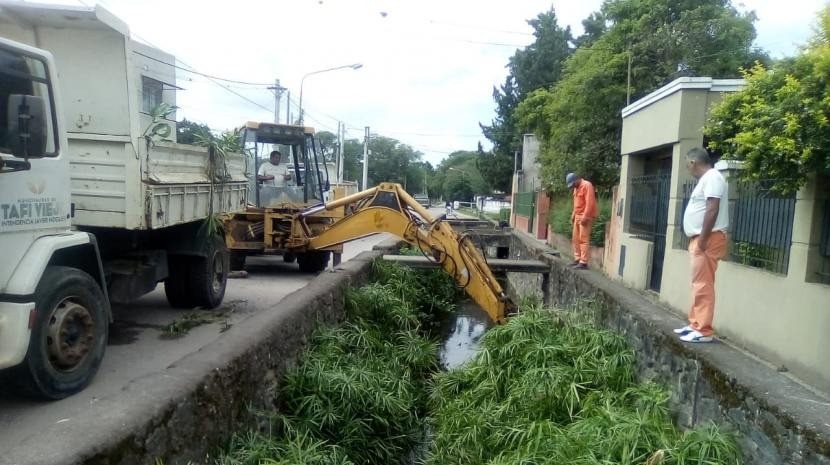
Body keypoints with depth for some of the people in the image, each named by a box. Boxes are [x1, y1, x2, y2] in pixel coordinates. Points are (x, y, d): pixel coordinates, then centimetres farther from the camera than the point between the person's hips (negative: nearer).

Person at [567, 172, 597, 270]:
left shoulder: (587, 185, -14)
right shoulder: (576, 187, 15)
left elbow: (590, 203, -20)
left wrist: (585, 217, -24)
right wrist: (573, 215, 17)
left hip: (585, 217, -9)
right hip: (578, 216, 10)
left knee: (583, 239, -11)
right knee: (576, 239, 11)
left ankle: (583, 262, -11)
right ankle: (577, 259, 18)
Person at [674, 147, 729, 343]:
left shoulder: (712, 177, -13)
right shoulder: (706, 179, 20)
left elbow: (712, 210, -22)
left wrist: (703, 239, -23)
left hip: (708, 239, -11)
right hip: (700, 239, 11)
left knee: (703, 285, -10)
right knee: (698, 284, 12)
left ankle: (703, 331, -8)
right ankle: (695, 325, 19)